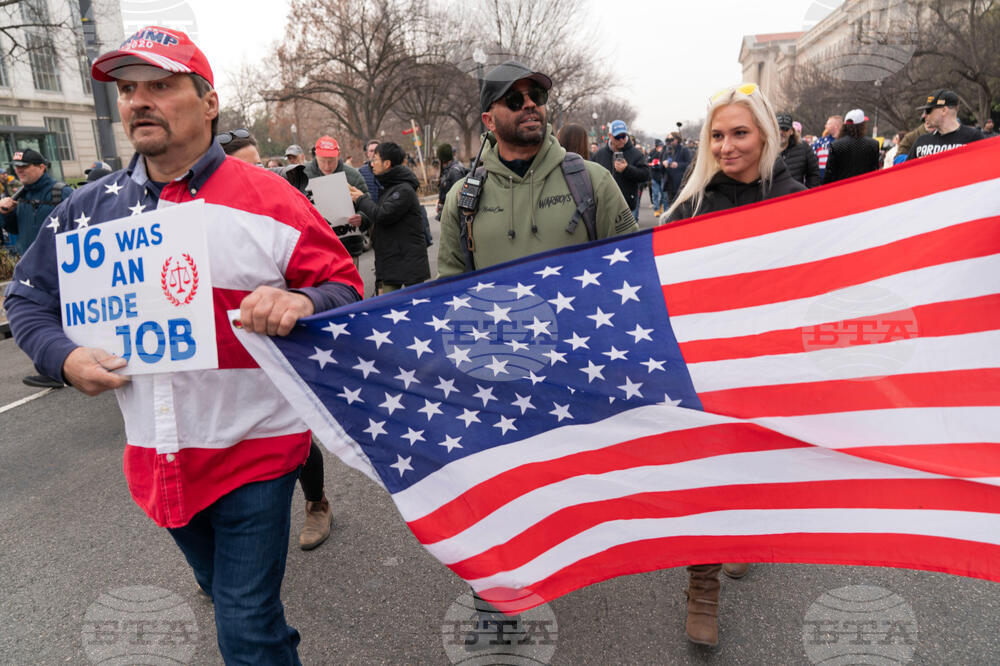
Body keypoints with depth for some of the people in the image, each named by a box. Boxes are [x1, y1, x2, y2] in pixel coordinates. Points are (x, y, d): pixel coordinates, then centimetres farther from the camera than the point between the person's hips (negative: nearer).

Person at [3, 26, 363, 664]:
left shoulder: (267, 199, -11)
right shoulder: (90, 207, 4)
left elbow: (347, 287, -10)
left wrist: (304, 304, -32)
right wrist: (63, 354, -5)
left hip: (254, 450, -5)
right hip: (156, 460, 6)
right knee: (223, 593, 28)